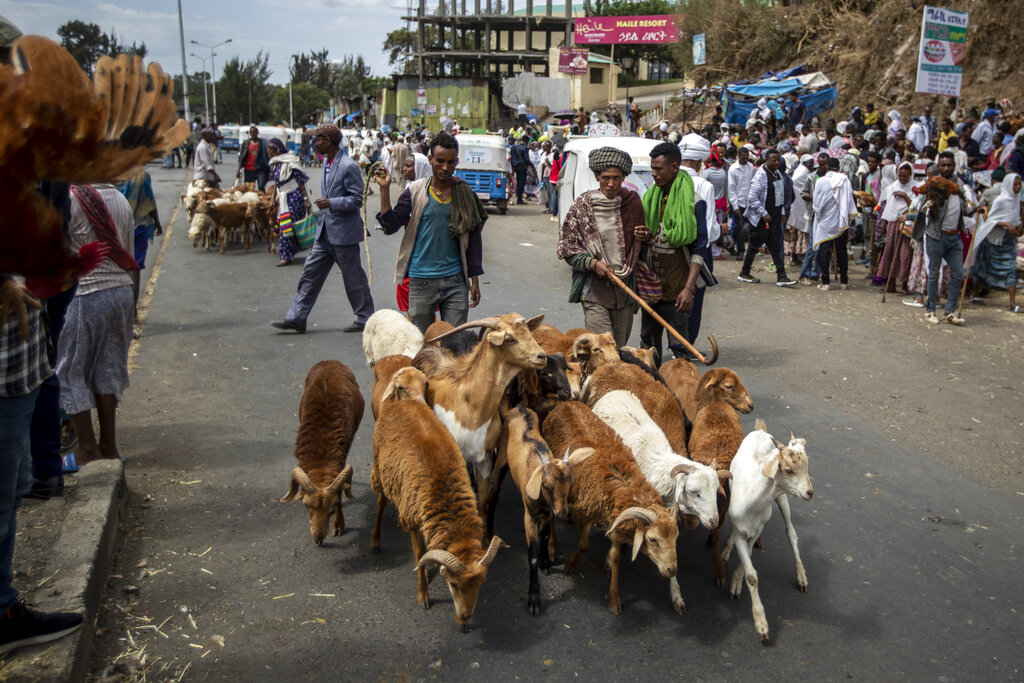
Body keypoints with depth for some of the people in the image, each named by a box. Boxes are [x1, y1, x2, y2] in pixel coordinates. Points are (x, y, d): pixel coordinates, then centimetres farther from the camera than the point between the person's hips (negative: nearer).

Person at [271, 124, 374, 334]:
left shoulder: (348, 166, -17)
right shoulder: (327, 162, 12)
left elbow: (357, 199, -19)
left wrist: (331, 203, -27)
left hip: (343, 232, -9)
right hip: (325, 231, 9)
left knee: (353, 277, 3)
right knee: (310, 273, 8)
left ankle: (365, 320, 17)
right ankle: (296, 319, 12)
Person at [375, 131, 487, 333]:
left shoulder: (465, 194, 5)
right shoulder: (415, 191, 0)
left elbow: (473, 238, 9)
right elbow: (390, 227, -4)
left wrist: (475, 280, 6)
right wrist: (385, 189, -13)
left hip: (455, 280, 1)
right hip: (421, 280, -1)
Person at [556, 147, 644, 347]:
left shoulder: (632, 202, 5)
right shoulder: (583, 205, -4)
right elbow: (566, 247, -1)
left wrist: (642, 238, -4)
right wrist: (592, 263, -14)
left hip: (625, 286, 3)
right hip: (594, 288, -3)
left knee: (621, 347, 10)